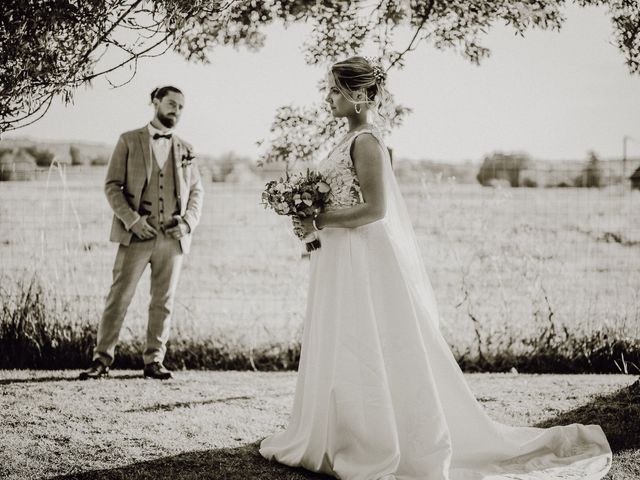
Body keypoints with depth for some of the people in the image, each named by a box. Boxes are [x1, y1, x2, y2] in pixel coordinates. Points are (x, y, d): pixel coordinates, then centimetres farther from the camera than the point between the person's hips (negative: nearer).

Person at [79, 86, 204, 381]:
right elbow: (112, 185, 0)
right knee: (119, 297, -5)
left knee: (163, 301, 5)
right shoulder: (129, 141, 5)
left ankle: (154, 361, 12)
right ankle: (101, 359, 0)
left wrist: (188, 221, -2)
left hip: (174, 236, 3)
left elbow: (197, 191, 16)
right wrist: (132, 220, -12)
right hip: (137, 234, -3)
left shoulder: (185, 149, 15)